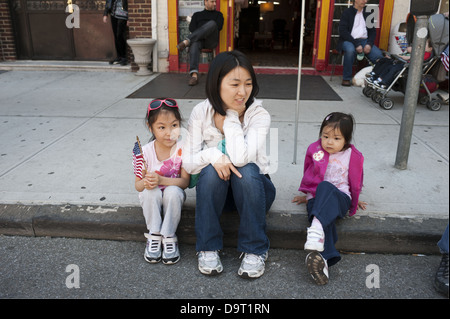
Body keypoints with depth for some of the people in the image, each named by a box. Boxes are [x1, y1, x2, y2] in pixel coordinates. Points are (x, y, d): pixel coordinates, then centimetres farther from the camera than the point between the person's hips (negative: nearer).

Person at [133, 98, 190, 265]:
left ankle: (169, 237, -18)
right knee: (150, 192, -31)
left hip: (173, 195, -1)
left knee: (173, 191, -32)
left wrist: (161, 180, -35)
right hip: (151, 198, 1)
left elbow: (185, 181, -20)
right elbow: (138, 185, -9)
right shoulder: (145, 152, -15)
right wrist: (145, 182, -34)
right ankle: (154, 235, -14)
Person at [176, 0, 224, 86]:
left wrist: (207, 32, -3)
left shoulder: (218, 14, 25)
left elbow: (219, 27, 6)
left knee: (212, 23, -32)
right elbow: (191, 28, 12)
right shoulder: (197, 14, 27)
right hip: (199, 39, 1)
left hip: (211, 41, 0)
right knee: (194, 44, -38)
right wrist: (202, 33, -4)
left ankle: (187, 41, -41)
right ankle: (194, 75, -53)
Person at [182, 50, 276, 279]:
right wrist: (212, 155, -33)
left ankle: (254, 250, -18)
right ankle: (208, 248, -16)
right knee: (211, 170, -31)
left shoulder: (258, 115, -18)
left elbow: (240, 157, -36)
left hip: (253, 189, -1)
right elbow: (188, 163, -12)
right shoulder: (201, 112, -11)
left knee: (246, 170, -34)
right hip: (214, 189, 1)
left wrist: (231, 116, -26)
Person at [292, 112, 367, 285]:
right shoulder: (314, 149, 9)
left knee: (325, 187, -37)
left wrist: (354, 201, 28)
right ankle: (322, 259, -55)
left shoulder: (353, 156, 5)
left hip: (340, 198, -2)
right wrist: (307, 194, 31)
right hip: (316, 199, 2)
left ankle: (316, 229, -60)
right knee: (325, 219, -33)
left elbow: (356, 182, 19)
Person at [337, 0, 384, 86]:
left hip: (364, 40, 4)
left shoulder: (368, 14, 18)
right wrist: (356, 44, -18)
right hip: (349, 40, -3)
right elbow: (343, 31, -8)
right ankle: (346, 79, -26)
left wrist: (369, 44, -9)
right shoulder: (347, 13, 5)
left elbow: (373, 31, 14)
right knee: (350, 50, -39)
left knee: (378, 54, -26)